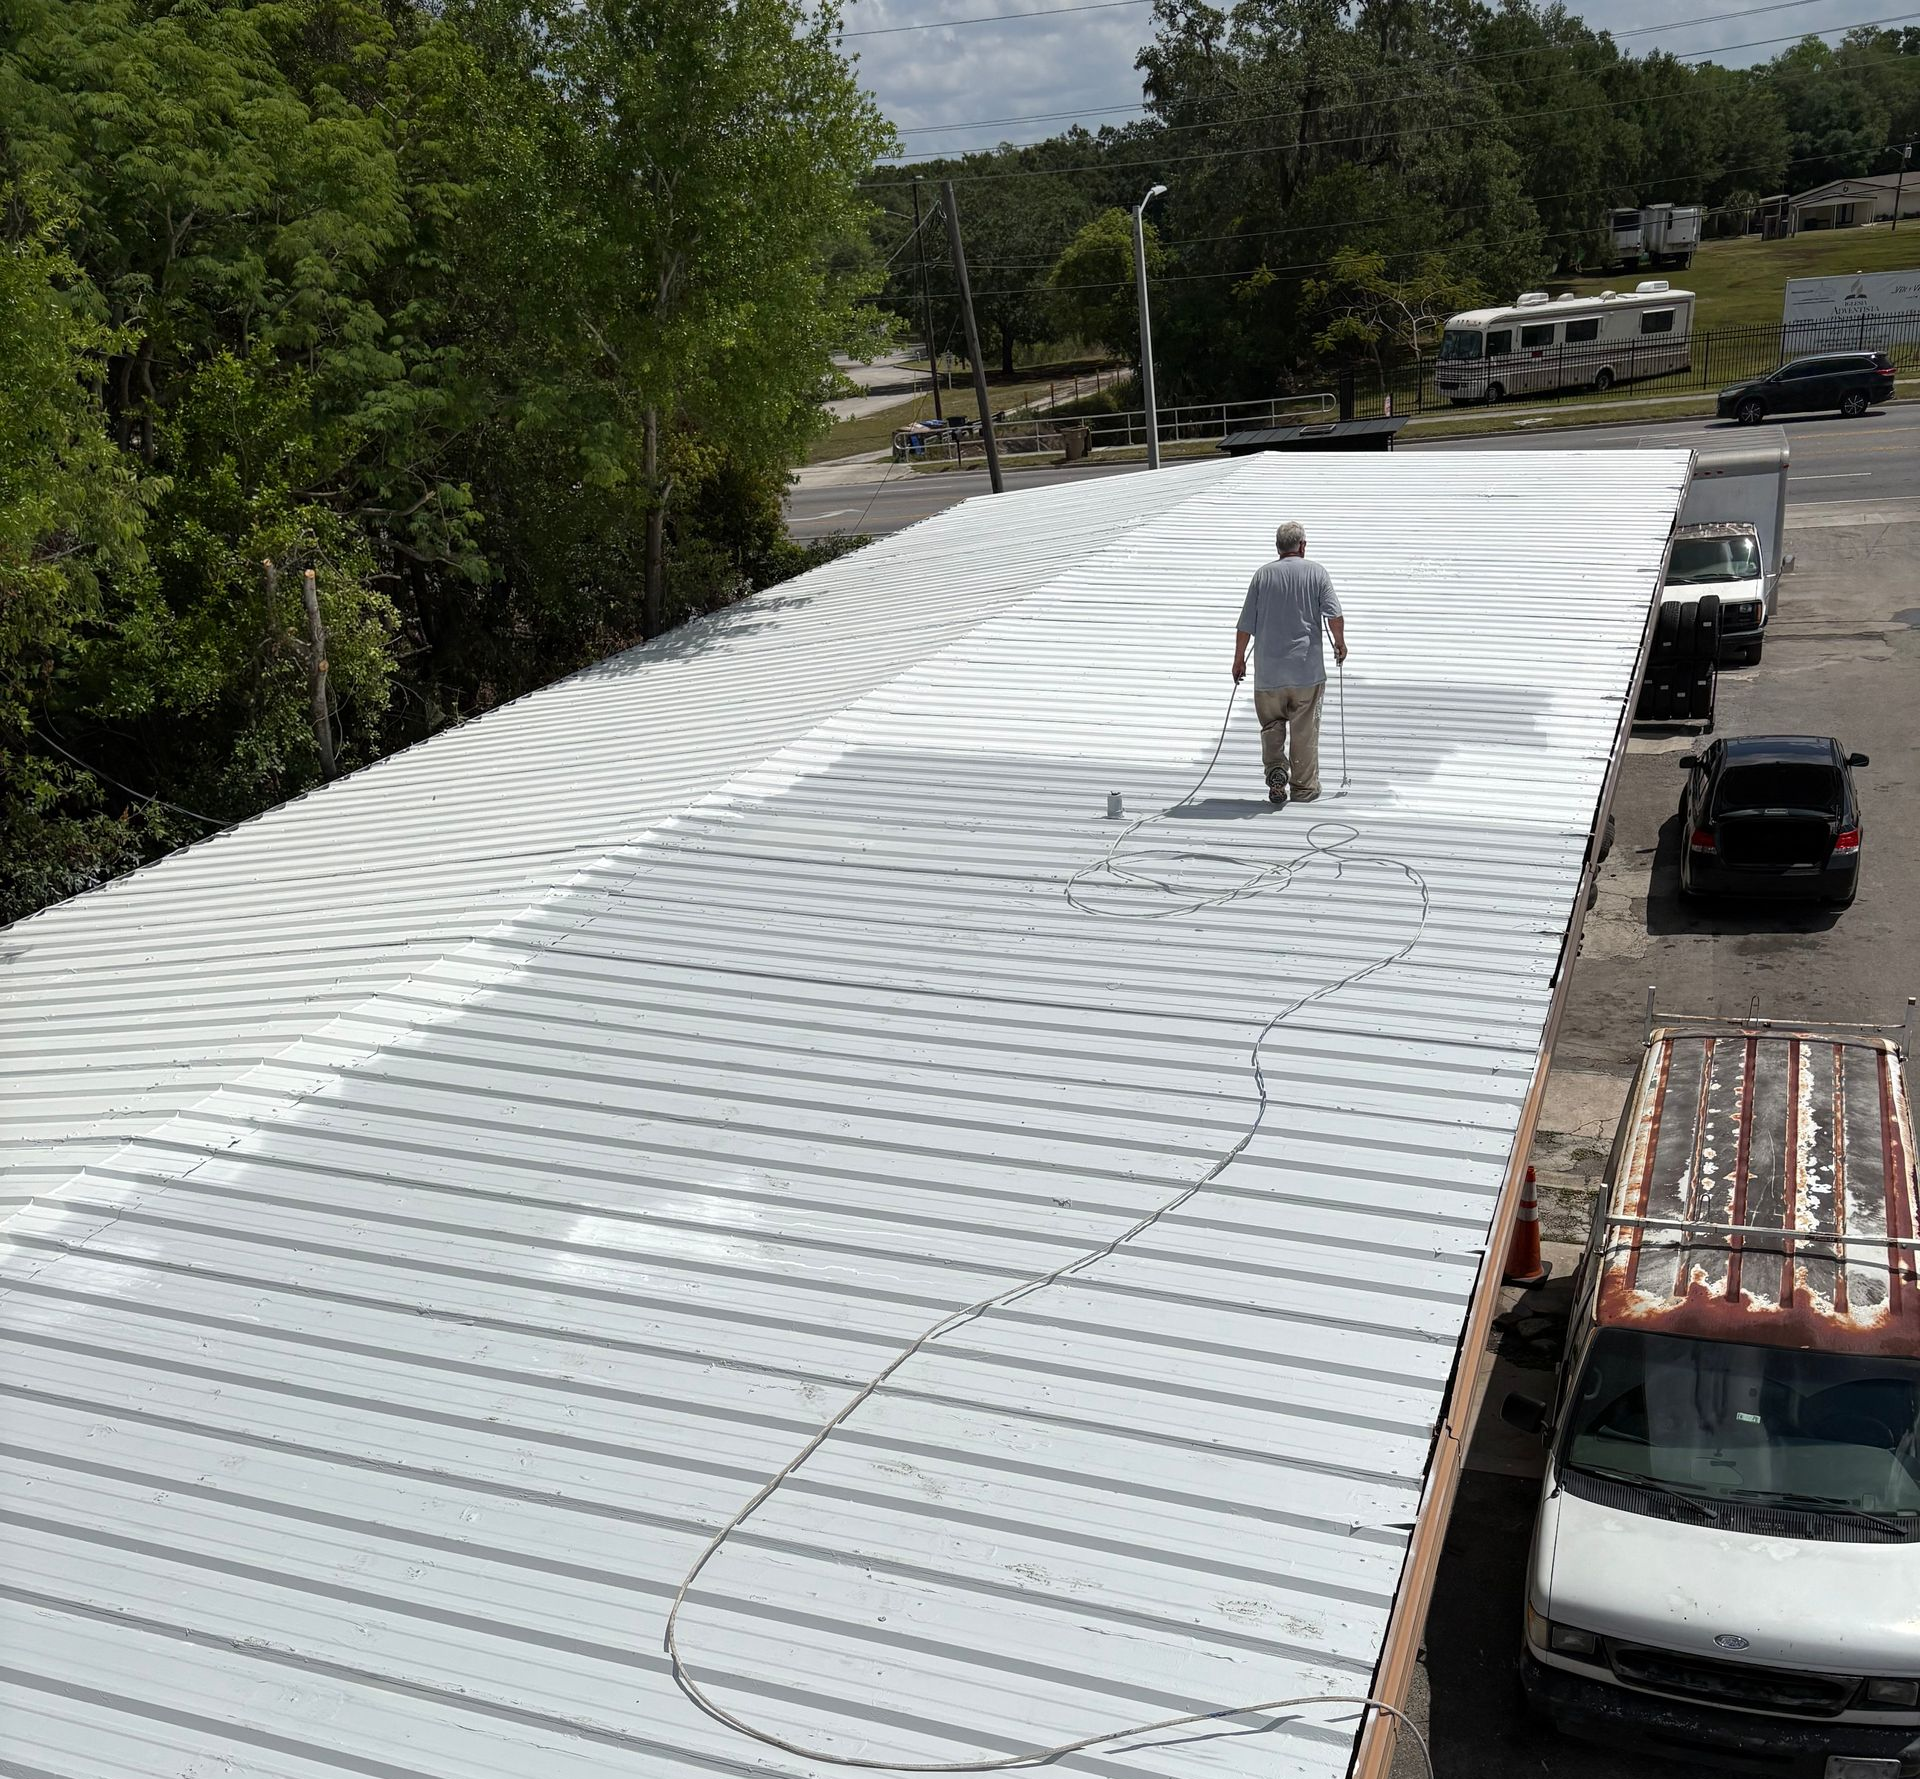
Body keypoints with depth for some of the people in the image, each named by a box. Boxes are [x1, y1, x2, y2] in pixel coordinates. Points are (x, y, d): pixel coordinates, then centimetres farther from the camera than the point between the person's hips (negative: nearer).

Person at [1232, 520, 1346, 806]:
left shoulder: (1264, 574, 2)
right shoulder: (1316, 572, 0)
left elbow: (1246, 624, 1)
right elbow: (1335, 615, -8)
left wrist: (1239, 659, 11)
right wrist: (1340, 642, 9)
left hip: (1268, 670, 1)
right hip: (1307, 668, -1)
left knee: (1271, 726, 15)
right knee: (1304, 731, 8)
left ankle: (1275, 770, -5)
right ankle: (1304, 788, 14)